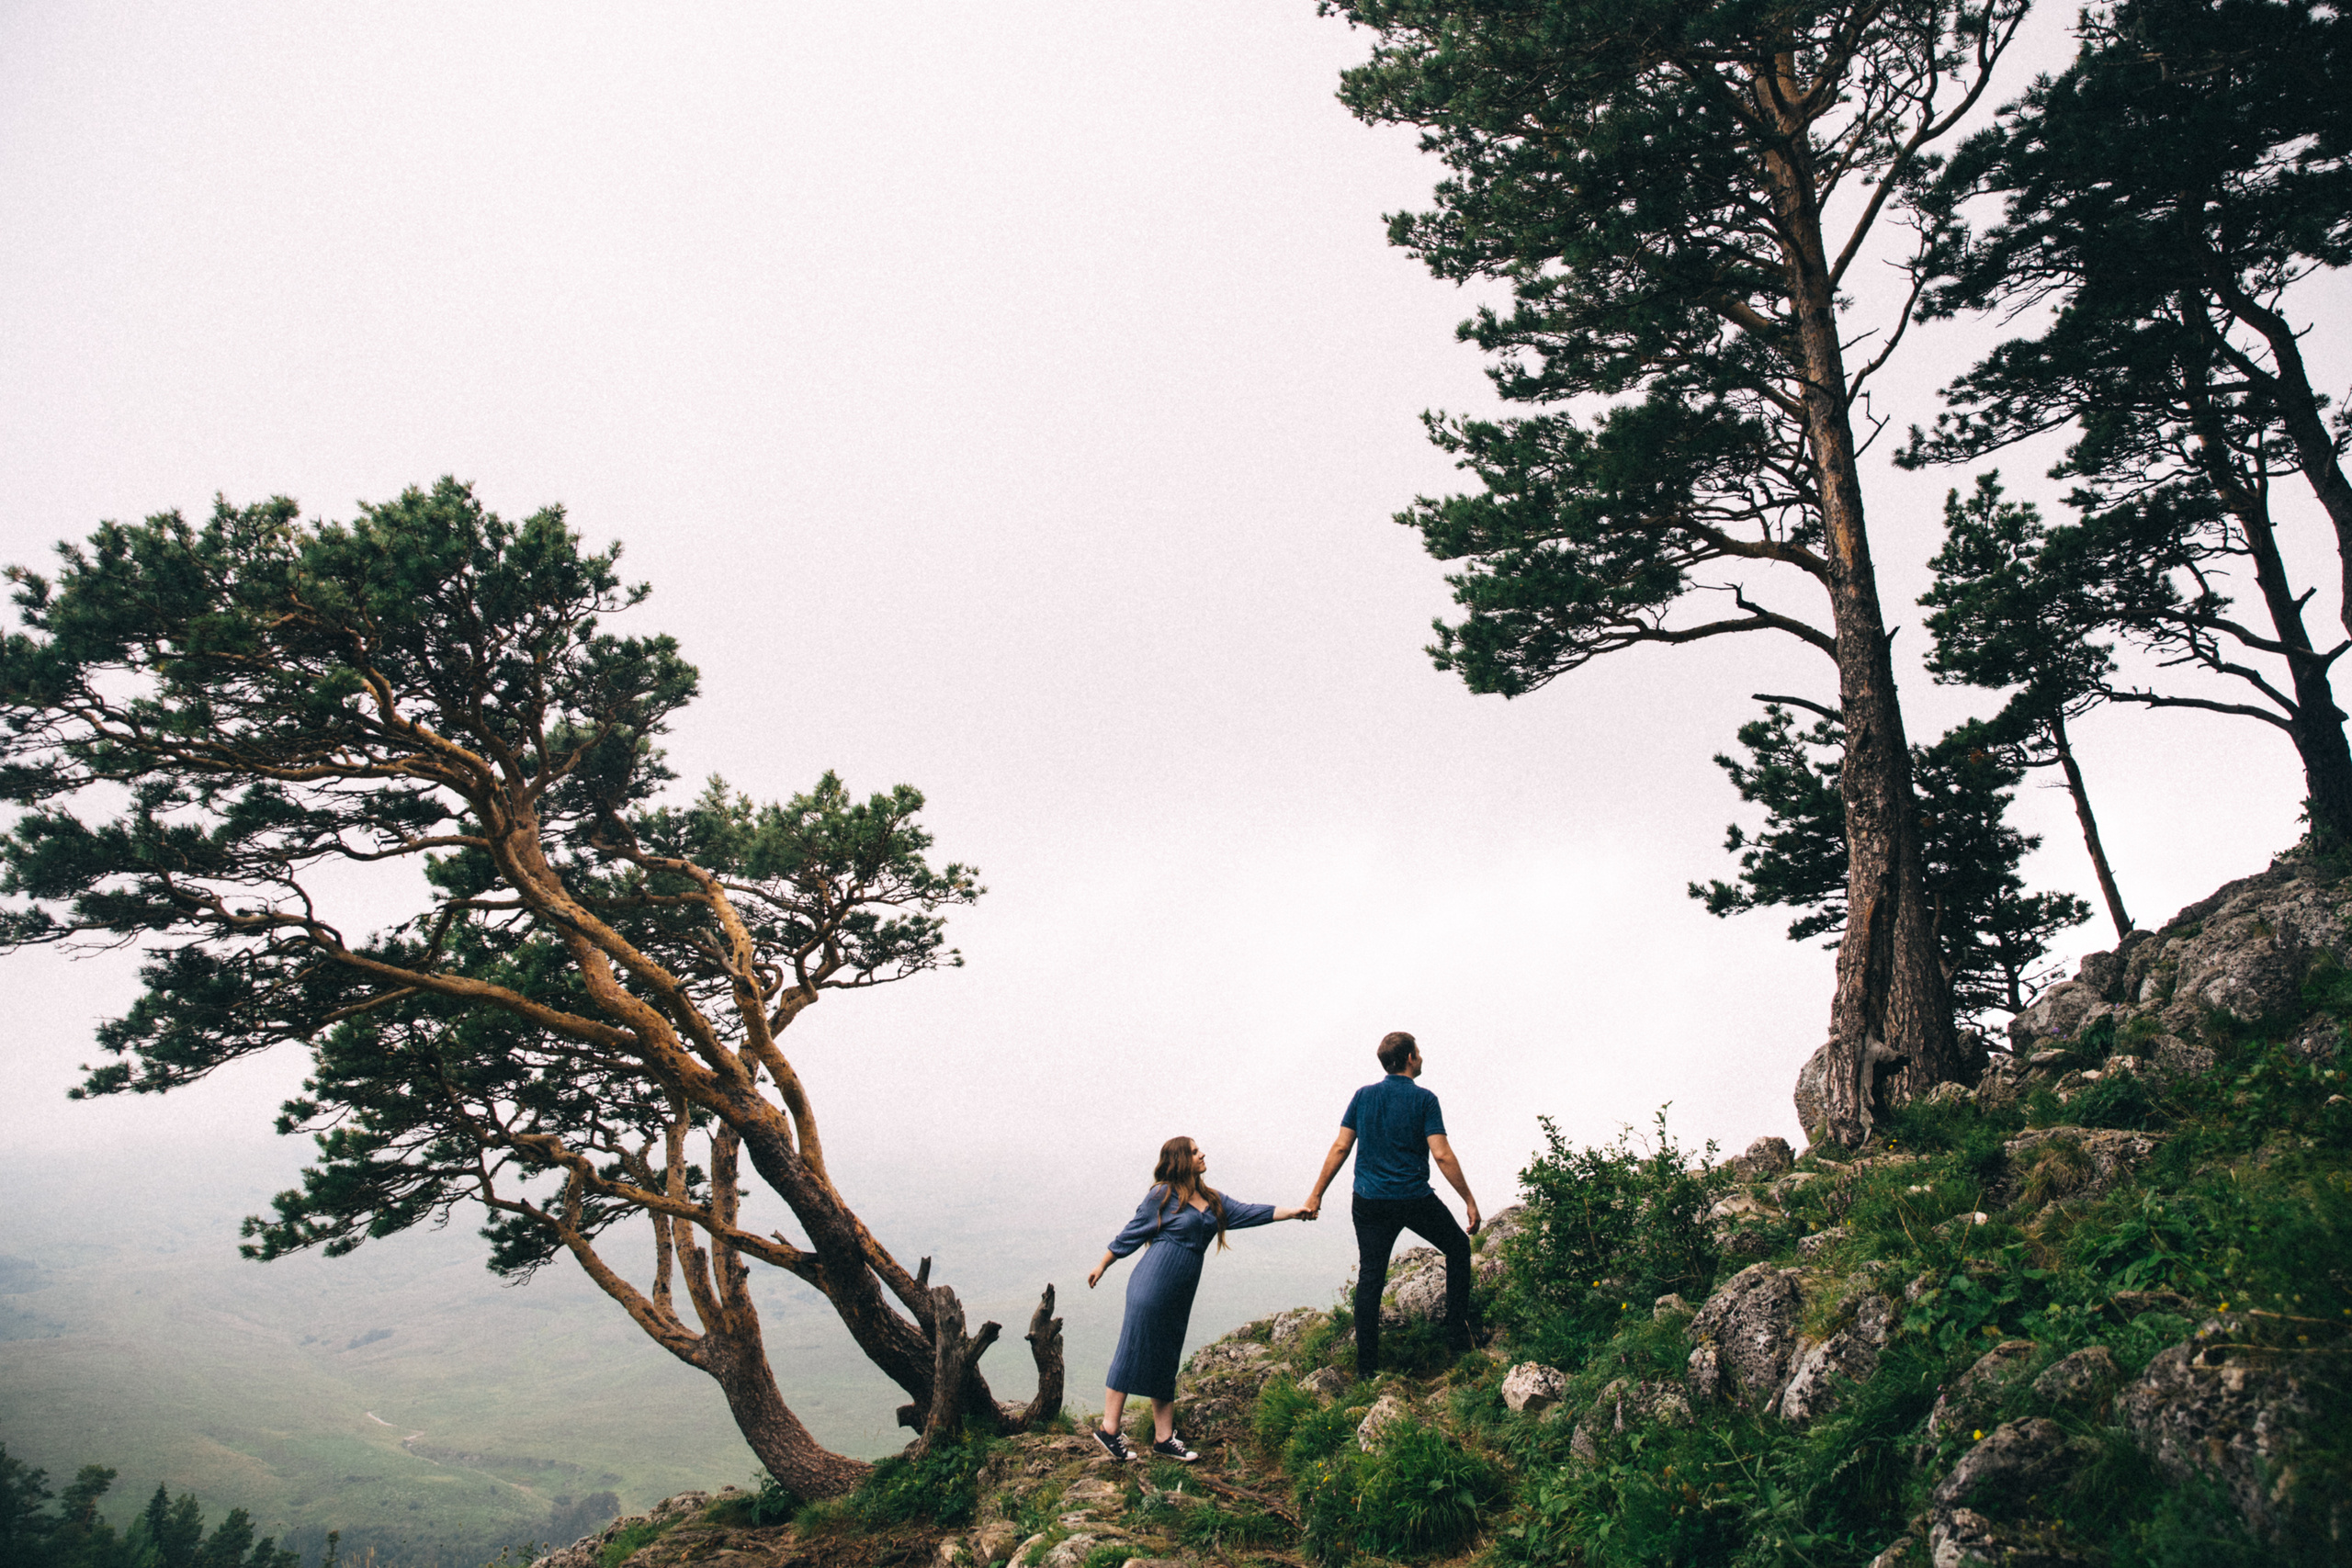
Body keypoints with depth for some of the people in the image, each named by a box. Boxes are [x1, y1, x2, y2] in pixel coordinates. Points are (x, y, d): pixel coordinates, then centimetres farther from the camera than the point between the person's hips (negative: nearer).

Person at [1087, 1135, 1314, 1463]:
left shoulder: (1211, 1199, 15)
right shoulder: (1163, 1195, -5)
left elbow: (1247, 1213, 12)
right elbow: (1132, 1233, 1)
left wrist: (1291, 1212, 4)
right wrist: (1102, 1266, 8)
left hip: (1179, 1296, 7)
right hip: (1153, 1285, -7)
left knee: (1165, 1362, 12)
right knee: (1132, 1355, -4)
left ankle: (1163, 1438, 17)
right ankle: (1108, 1430, 4)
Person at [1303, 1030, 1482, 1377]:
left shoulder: (1363, 1096, 3)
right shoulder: (1423, 1099, -8)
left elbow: (1340, 1147, 1)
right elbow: (1442, 1155, -14)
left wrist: (1316, 1194, 6)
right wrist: (1469, 1200, -7)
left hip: (1370, 1203, 3)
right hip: (1416, 1201, -3)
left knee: (1369, 1279, 7)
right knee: (1458, 1248, 20)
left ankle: (1366, 1367, 7)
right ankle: (1458, 1337, 20)